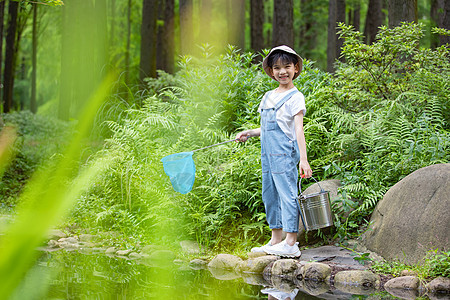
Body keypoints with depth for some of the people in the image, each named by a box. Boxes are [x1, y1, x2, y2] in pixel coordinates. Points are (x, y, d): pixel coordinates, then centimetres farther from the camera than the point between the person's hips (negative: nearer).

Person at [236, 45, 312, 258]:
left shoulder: (295, 97, -5)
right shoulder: (268, 96, 17)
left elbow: (298, 129, -13)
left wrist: (303, 159, -19)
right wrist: (249, 133, 10)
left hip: (285, 152, -8)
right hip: (267, 153, 8)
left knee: (287, 193, -9)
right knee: (269, 194, 11)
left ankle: (291, 244, -8)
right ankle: (276, 240, 20)